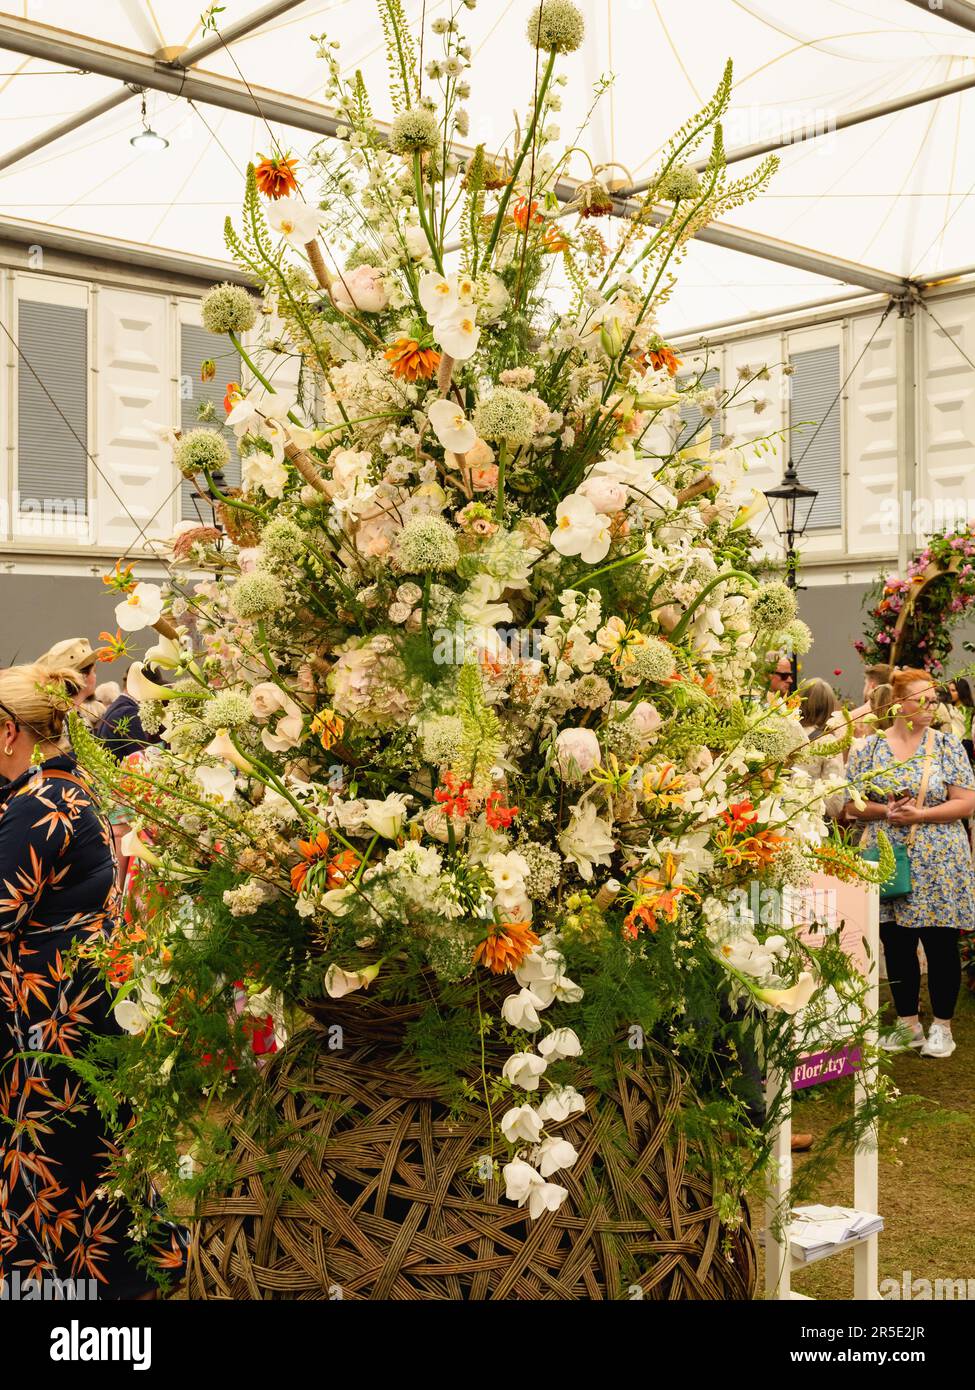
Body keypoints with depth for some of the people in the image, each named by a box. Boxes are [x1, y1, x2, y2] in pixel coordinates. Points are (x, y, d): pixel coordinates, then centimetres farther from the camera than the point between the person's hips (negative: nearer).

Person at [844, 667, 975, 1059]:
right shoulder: (869, 747, 3)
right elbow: (851, 805, 4)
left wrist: (920, 814, -16)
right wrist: (885, 812, -14)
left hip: (938, 864, -2)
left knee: (940, 945, 3)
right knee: (896, 945, 8)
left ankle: (941, 1026, 17)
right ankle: (908, 1023, 23)